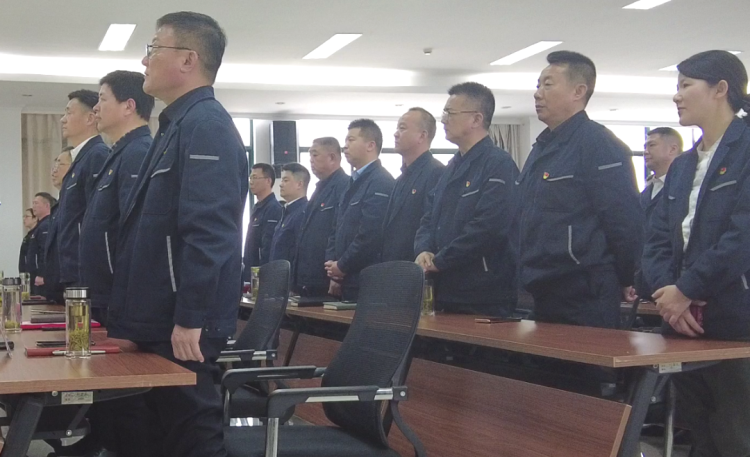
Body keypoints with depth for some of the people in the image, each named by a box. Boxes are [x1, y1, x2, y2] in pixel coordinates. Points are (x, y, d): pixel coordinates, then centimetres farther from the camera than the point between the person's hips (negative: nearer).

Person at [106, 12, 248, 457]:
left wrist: (190, 319, -24)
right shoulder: (179, 124, 17)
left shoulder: (206, 125, -15)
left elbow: (207, 231, -24)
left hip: (183, 326, -10)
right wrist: (133, 315, 23)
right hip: (160, 320, 10)